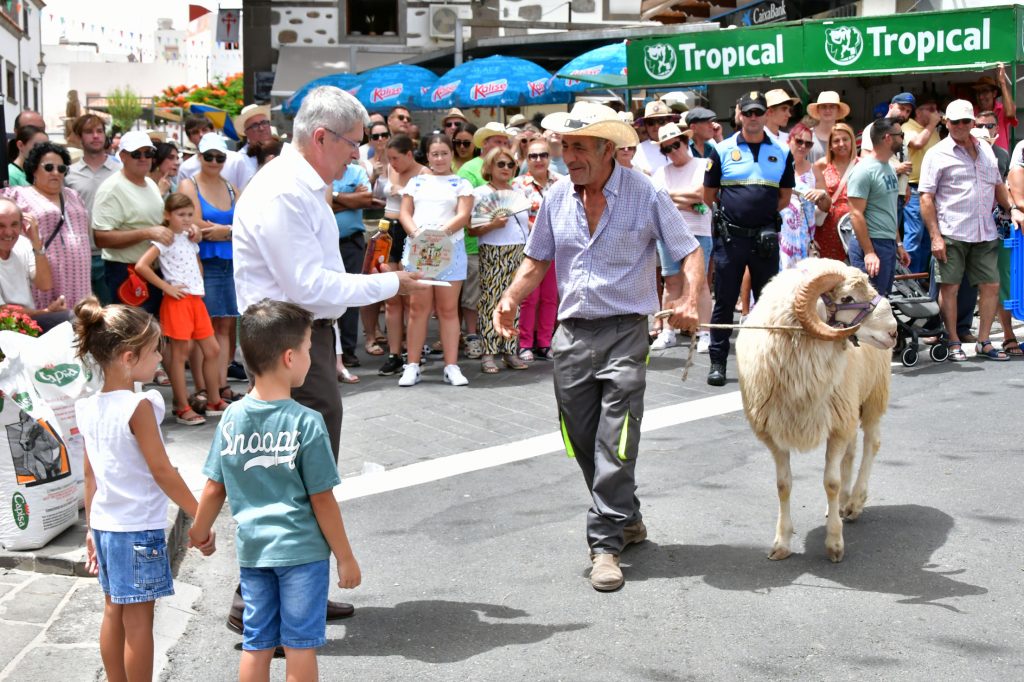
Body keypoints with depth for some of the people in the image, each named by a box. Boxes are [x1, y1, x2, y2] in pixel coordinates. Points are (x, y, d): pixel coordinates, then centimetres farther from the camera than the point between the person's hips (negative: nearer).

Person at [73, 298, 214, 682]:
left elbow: (91, 474, 9)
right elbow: (162, 471, -17)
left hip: (105, 524, 7)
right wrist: (201, 519, -11)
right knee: (138, 620, 2)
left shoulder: (88, 408, 3)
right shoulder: (138, 406, -18)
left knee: (113, 613, 15)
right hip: (139, 528, -7)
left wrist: (92, 528, 17)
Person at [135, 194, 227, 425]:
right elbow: (141, 266, -19)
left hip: (196, 299, 8)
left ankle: (214, 402, 19)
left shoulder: (190, 240, 15)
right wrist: (166, 287, -16)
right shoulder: (165, 240, -8)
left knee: (213, 349, 9)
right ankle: (182, 408, 4)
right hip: (177, 300, -8)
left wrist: (200, 286, 13)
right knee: (180, 353, -2)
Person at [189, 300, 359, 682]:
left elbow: (214, 489, 3)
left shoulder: (232, 418, -3)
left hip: (251, 550, 4)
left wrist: (200, 531, 22)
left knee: (257, 644, 14)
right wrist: (346, 558, -3)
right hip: (302, 550, -4)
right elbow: (322, 500, -13)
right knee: (300, 644, 7)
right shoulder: (307, 424, -16)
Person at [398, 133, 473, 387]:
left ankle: (451, 366, 2)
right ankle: (412, 366, 2)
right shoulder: (416, 181, 17)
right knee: (418, 307, -1)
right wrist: (416, 232, -11)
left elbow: (463, 215, -3)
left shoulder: (461, 184, 10)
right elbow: (404, 213, 9)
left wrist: (442, 231, -19)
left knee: (448, 309, 0)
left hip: (449, 248, -1)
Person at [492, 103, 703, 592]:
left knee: (615, 443, -9)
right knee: (583, 442, 11)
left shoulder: (645, 195, -7)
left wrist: (691, 302, -22)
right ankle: (627, 520, 31)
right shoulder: (557, 197, 6)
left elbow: (690, 253, -4)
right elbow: (537, 260, 15)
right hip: (571, 332, 5)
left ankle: (606, 543, 0)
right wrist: (511, 299, -3)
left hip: (624, 332, -5)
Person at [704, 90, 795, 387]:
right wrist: (733, 210, 4)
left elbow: (785, 198, 15)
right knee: (724, 302, 2)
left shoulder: (781, 153, 9)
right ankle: (718, 362, 9)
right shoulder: (723, 151, 3)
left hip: (765, 237, 2)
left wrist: (761, 212, 5)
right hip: (730, 237, -2)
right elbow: (708, 196, 7)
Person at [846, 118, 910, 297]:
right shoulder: (864, 170, -13)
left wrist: (898, 244, 20)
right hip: (872, 243, -9)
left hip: (889, 244, 9)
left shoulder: (889, 168, 15)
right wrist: (868, 252, -22)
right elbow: (856, 214, -17)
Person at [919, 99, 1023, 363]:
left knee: (991, 285, 4)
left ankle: (984, 342, 15)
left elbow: (998, 185, 27)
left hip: (985, 233, 5)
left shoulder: (986, 151, 16)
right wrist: (935, 236, -13)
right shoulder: (938, 154, -2)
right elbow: (926, 198, -6)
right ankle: (954, 343, 9)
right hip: (952, 233, -5)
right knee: (949, 287, -2)